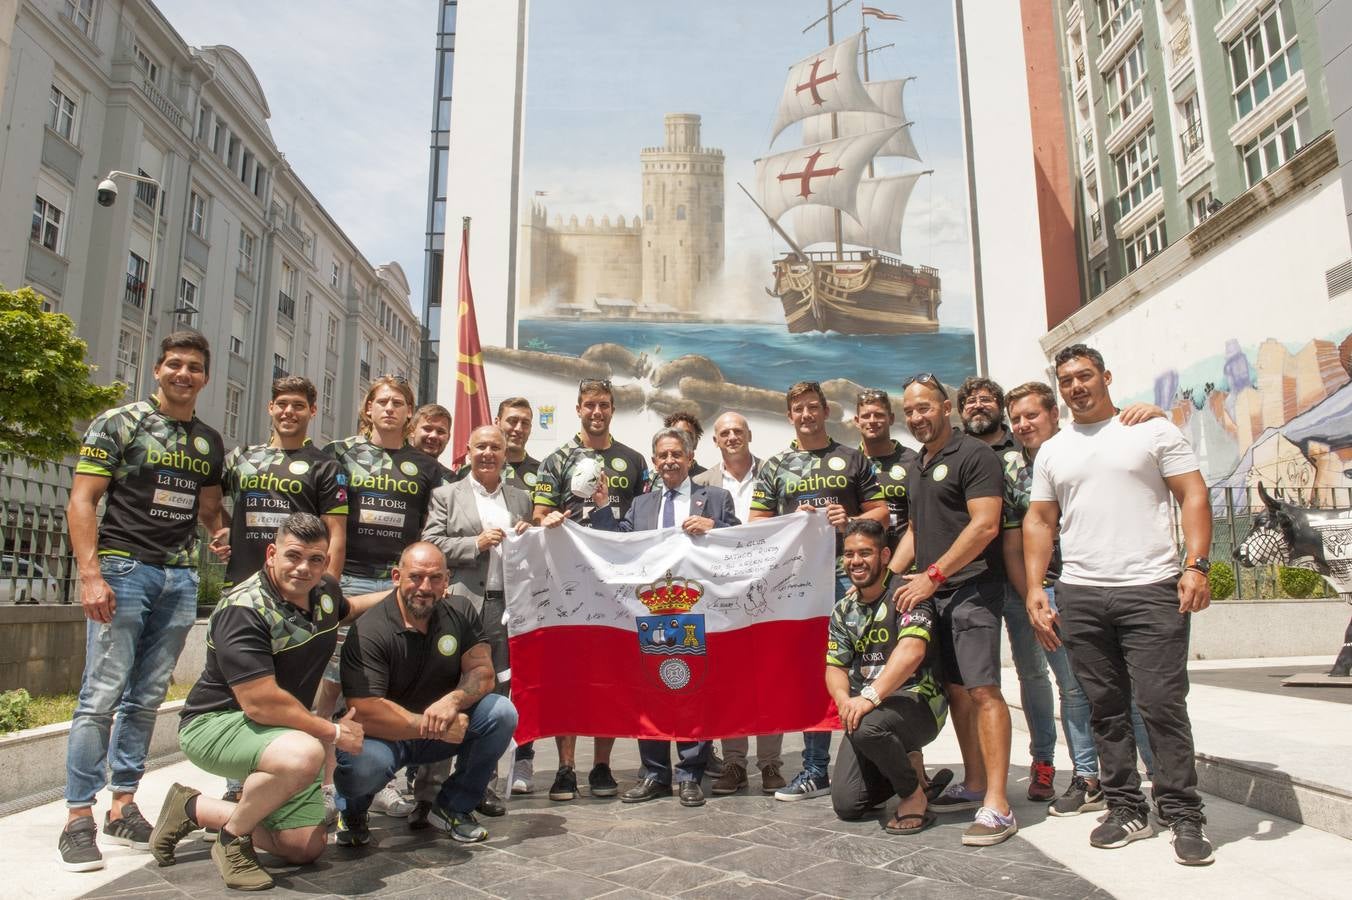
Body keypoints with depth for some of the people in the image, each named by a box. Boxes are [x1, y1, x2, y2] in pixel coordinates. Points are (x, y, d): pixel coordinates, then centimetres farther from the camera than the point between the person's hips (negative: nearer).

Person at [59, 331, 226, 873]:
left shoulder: (209, 442, 15)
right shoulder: (118, 423, 0)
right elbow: (82, 500, -5)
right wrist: (90, 575, -15)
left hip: (181, 578, 5)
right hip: (124, 569, -5)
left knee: (147, 699, 10)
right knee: (102, 694, -7)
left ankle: (123, 807, 20)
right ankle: (79, 817, 3)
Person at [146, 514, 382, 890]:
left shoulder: (325, 591, -2)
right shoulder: (244, 609, -25)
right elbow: (260, 704, -29)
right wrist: (334, 732, -20)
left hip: (282, 733, 8)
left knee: (305, 849, 5)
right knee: (304, 754, -38)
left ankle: (195, 808, 21)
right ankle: (233, 840, -10)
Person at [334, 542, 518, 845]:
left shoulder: (460, 612, -4)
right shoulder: (368, 632, -20)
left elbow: (482, 671, -9)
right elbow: (363, 712, -27)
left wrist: (453, 701, -31)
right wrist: (434, 726, -29)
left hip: (444, 730, 4)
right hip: (388, 736, -4)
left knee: (502, 713, -20)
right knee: (362, 766, -37)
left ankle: (453, 807, 1)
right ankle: (353, 810, 4)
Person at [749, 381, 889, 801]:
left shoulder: (852, 459, 12)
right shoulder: (774, 467, 13)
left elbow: (880, 511, 10)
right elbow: (756, 525, 9)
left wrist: (851, 520, -9)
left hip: (848, 573, -1)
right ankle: (815, 770, 13)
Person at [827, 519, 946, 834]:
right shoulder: (843, 609, 10)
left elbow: (911, 651, -25)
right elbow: (835, 666, 8)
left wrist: (870, 696, -33)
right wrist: (844, 699, -15)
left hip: (917, 699, -6)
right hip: (866, 708, 6)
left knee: (866, 727, -38)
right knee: (846, 805, -6)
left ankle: (914, 796, -9)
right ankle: (907, 767, 22)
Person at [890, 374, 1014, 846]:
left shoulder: (973, 455, -7)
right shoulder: (916, 467, 19)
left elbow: (984, 525, -16)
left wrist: (932, 576, -16)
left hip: (971, 588, -8)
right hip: (930, 592, 9)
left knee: (983, 690, -11)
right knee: (956, 690, 12)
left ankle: (997, 807, -9)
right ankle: (973, 785, 23)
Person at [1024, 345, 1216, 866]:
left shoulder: (1152, 431, 5)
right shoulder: (1052, 452, 15)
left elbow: (1194, 496, 0)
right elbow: (1039, 522, 14)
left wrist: (1196, 565, -12)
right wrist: (1034, 587, 4)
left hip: (1151, 588, -4)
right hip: (1079, 596, 4)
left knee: (1162, 704, -5)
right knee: (1106, 709, 8)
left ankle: (1183, 814, 8)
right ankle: (1126, 809, 18)